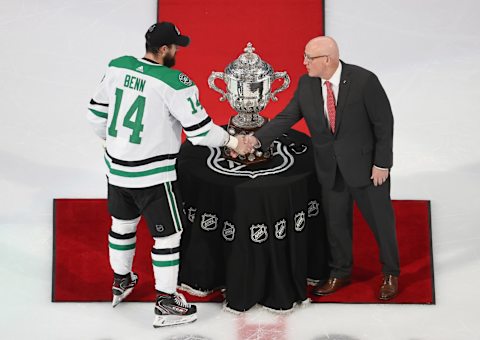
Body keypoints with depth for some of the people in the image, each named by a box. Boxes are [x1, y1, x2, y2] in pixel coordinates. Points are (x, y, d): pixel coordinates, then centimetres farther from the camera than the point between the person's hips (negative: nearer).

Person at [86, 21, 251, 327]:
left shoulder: (118, 67, -2)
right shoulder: (175, 83, -20)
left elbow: (97, 113, 7)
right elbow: (200, 131, -18)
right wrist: (233, 141, -1)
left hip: (116, 167, 7)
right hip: (152, 174, -7)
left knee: (123, 223, 25)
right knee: (168, 234, 9)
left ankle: (121, 283, 45)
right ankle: (166, 304, 20)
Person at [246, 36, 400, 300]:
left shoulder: (364, 80, -18)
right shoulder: (306, 84, -5)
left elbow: (384, 122, -13)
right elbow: (287, 117, -4)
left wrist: (382, 163, -12)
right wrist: (257, 139, -16)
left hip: (366, 164, -4)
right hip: (329, 168, 4)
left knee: (380, 219, 11)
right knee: (335, 222, 15)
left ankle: (390, 274, 35)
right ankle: (340, 273, 38)